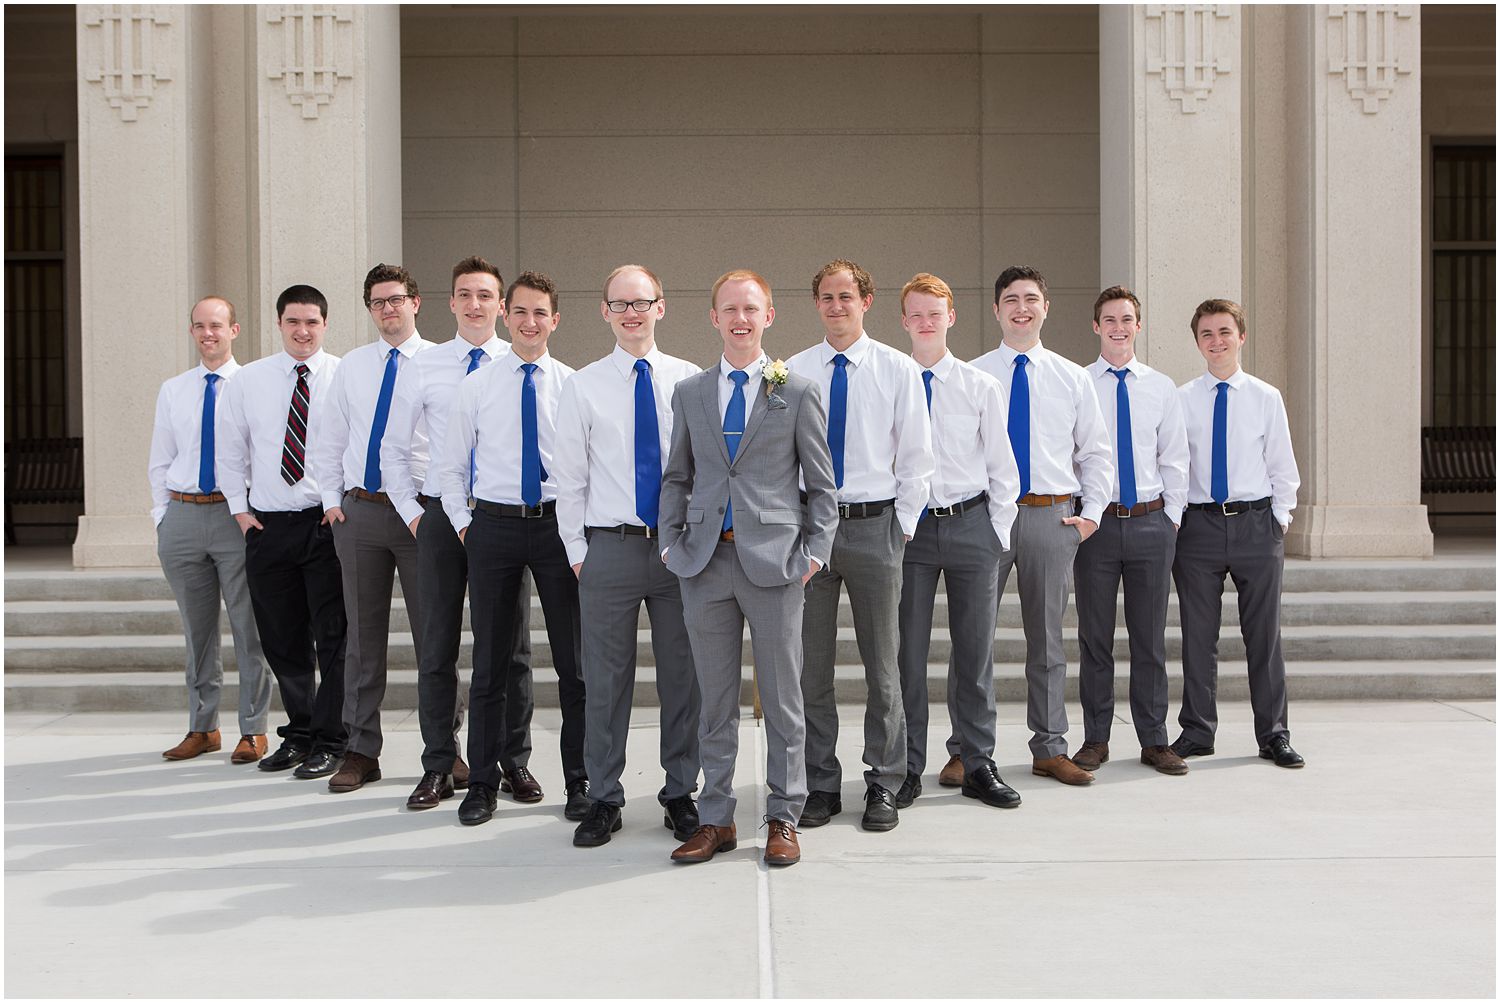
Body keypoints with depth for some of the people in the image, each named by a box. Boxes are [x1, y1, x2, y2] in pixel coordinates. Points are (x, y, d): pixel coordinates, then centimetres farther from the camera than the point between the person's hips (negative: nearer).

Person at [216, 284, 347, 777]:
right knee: (281, 639, 11)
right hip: (267, 526, 3)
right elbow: (230, 450, 14)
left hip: (328, 521, -3)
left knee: (332, 637, -1)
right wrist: (240, 508, 7)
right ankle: (298, 734, 25)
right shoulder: (248, 380, 8)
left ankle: (329, 742, 9)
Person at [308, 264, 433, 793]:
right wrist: (332, 499, 7)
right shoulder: (351, 366, 11)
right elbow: (329, 438, 16)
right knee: (363, 636, 9)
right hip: (358, 511, 4)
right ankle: (360, 751, 18)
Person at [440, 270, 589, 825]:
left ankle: (579, 781, 17)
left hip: (558, 525, 0)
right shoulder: (476, 385, 4)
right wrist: (464, 524, 2)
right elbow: (452, 467, 9)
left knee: (574, 659, 4)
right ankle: (482, 783, 18)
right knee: (490, 660, 7)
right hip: (493, 525, 0)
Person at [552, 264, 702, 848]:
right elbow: (570, 476, 5)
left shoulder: (689, 380, 4)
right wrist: (577, 550, 2)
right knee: (605, 679, 4)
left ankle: (680, 794, 21)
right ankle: (603, 799, 17)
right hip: (610, 547, 0)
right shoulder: (582, 386, 4)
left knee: (683, 675, 7)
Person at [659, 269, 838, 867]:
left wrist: (815, 552, -5)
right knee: (714, 699, 8)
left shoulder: (797, 392, 3)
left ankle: (783, 819, 15)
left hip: (773, 559, -2)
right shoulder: (689, 393, 12)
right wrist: (672, 543, 5)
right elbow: (676, 477, 16)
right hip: (706, 560, 3)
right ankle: (716, 820, 17)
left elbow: (821, 484, 4)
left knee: (782, 698, 4)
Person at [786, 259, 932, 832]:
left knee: (882, 665, 5)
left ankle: (883, 787, 16)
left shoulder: (898, 370, 2)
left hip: (875, 525, -1)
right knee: (811, 666, 6)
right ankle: (821, 785, 18)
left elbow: (916, 456, 3)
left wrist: (903, 526, -2)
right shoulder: (793, 372, 5)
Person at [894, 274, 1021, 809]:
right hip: (909, 526, -1)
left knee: (975, 650, 7)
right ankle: (908, 769, 15)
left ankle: (979, 765, 18)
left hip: (972, 524, 1)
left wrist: (999, 531, 2)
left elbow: (1003, 468, 8)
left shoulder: (982, 387, 4)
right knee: (908, 651, 3)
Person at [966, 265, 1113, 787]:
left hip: (1054, 516, 2)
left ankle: (1050, 749, 19)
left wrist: (1091, 512, 2)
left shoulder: (1072, 377, 8)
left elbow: (1096, 452, 12)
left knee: (1047, 637, 9)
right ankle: (964, 749, 12)